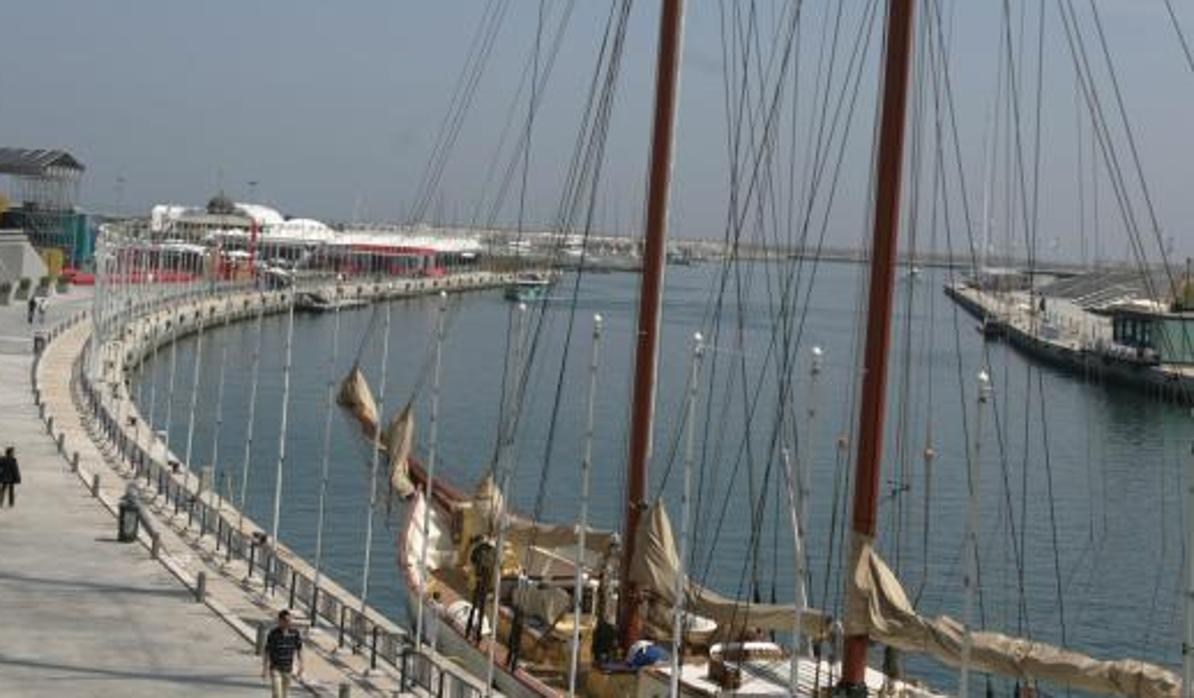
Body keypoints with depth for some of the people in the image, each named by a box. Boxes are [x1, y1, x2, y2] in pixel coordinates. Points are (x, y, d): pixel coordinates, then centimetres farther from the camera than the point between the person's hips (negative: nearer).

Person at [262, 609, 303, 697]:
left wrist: (300, 666, 3)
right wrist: (264, 669, -10)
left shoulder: (294, 633, -5)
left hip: (288, 669, 4)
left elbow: (299, 650, 4)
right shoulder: (273, 634, -16)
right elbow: (266, 652, -10)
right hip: (275, 668, -4)